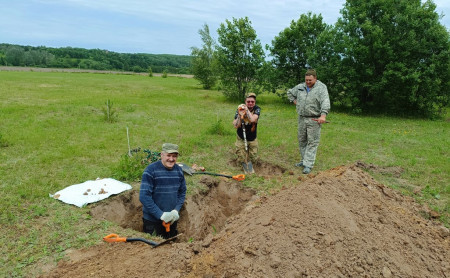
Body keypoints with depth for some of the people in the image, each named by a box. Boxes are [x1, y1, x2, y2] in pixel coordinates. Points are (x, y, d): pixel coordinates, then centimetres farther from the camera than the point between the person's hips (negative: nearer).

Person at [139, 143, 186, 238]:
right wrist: (161, 214, -23)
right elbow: (144, 197, -22)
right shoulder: (151, 170, -19)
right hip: (152, 220, -5)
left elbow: (182, 192, 7)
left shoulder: (179, 170, -2)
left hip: (172, 219, 5)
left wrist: (176, 210, -8)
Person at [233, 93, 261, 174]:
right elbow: (236, 126, -24)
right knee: (242, 159, 0)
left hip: (252, 139, 1)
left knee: (252, 158, 7)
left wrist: (247, 109, -30)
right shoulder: (239, 109, -16)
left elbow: (253, 119, -35)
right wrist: (239, 115, -36)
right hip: (241, 139, -1)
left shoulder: (257, 109, -15)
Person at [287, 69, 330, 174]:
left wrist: (323, 115, -34)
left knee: (312, 142, -4)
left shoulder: (321, 88, -8)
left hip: (314, 120, -6)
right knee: (302, 140, 14)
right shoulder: (300, 87, 10)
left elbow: (325, 102, -21)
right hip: (302, 119, 6)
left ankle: (308, 164, -2)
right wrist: (294, 101, 13)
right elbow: (290, 92, 28)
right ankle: (304, 160, 28)